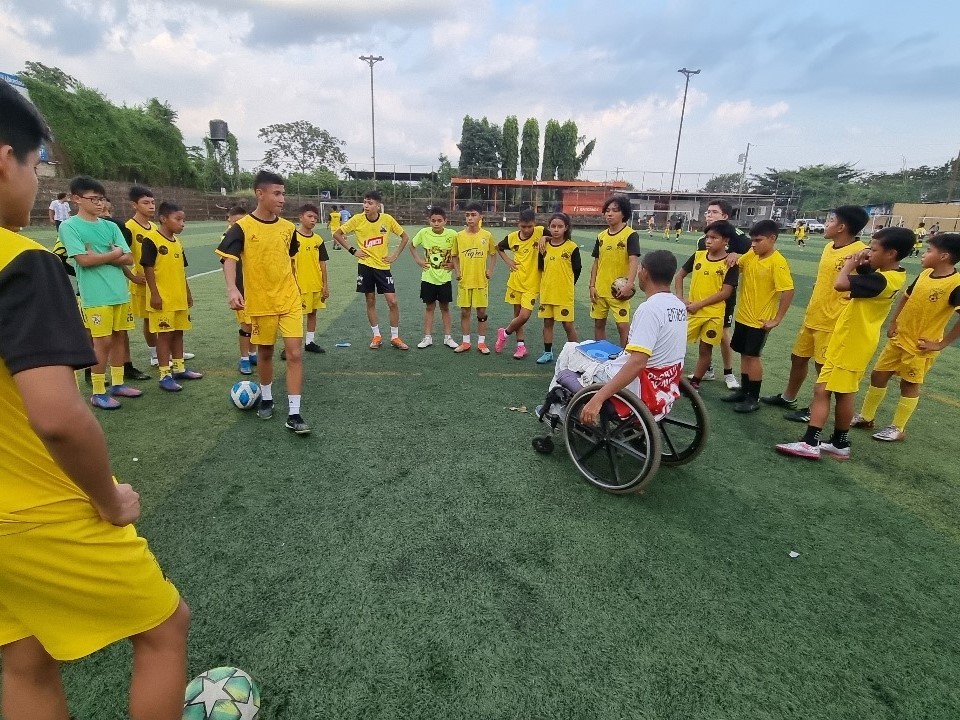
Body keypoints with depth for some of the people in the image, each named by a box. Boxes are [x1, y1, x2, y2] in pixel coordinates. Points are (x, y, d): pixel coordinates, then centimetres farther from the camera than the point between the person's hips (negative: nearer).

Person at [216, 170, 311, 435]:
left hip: (290, 300, 2)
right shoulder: (242, 227, -8)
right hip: (260, 302, -2)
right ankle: (266, 399, 38)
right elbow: (229, 259, -15)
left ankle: (293, 414, -2)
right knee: (265, 353, 13)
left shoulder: (288, 227, 4)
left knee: (295, 354, -7)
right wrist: (232, 289, -32)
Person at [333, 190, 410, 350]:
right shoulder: (357, 219, -8)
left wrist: (396, 255, 0)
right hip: (365, 265, 0)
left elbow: (405, 237, 5)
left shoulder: (387, 219, -7)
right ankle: (377, 336, 20)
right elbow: (337, 235, 1)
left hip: (383, 266, 0)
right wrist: (352, 250, -5)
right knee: (370, 301, 6)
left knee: (392, 302, -5)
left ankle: (395, 337, 9)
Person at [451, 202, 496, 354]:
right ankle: (465, 342, 19)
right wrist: (457, 271, -1)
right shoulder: (459, 236, -1)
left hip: (481, 280, -1)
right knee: (464, 311, 7)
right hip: (464, 280, 1)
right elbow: (454, 256, 10)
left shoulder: (487, 235, -3)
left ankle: (481, 342, 17)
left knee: (482, 312, 5)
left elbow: (493, 254, 10)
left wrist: (490, 270, 0)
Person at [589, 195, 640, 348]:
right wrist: (592, 286, 5)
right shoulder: (601, 236, 8)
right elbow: (596, 262, 12)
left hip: (618, 290, -6)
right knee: (599, 324, 13)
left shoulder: (631, 235, -9)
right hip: (600, 289, 6)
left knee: (623, 325, -6)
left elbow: (633, 261, -16)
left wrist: (629, 285, -28)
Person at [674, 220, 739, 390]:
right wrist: (680, 297, -3)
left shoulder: (730, 264, -9)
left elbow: (725, 293, -13)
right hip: (691, 310, 3)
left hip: (713, 315, -3)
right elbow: (680, 275, 10)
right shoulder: (697, 255, 1)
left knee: (705, 349, 9)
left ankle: (695, 382, 23)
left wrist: (699, 304, -17)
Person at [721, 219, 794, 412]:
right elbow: (736, 265, 22)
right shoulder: (751, 255, 3)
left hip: (760, 320, -7)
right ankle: (744, 390, 28)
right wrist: (734, 255, -2)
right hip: (743, 315, 7)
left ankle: (754, 398, 11)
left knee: (752, 356, -1)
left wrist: (777, 319, -19)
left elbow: (788, 291, -21)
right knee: (744, 354, 14)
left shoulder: (777, 262, -18)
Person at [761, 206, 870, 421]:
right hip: (812, 317, 8)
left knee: (824, 367, 4)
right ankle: (788, 398, 36)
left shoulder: (861, 253, -18)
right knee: (798, 357, 18)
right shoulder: (829, 247, 8)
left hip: (832, 322, -8)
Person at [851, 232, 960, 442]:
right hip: (899, 338, 7)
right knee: (878, 375, 11)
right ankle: (865, 417, 25)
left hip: (920, 347, -7)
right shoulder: (925, 274, 1)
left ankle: (897, 429, 20)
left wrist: (941, 344, -20)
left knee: (910, 385, 6)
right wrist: (893, 323, 8)